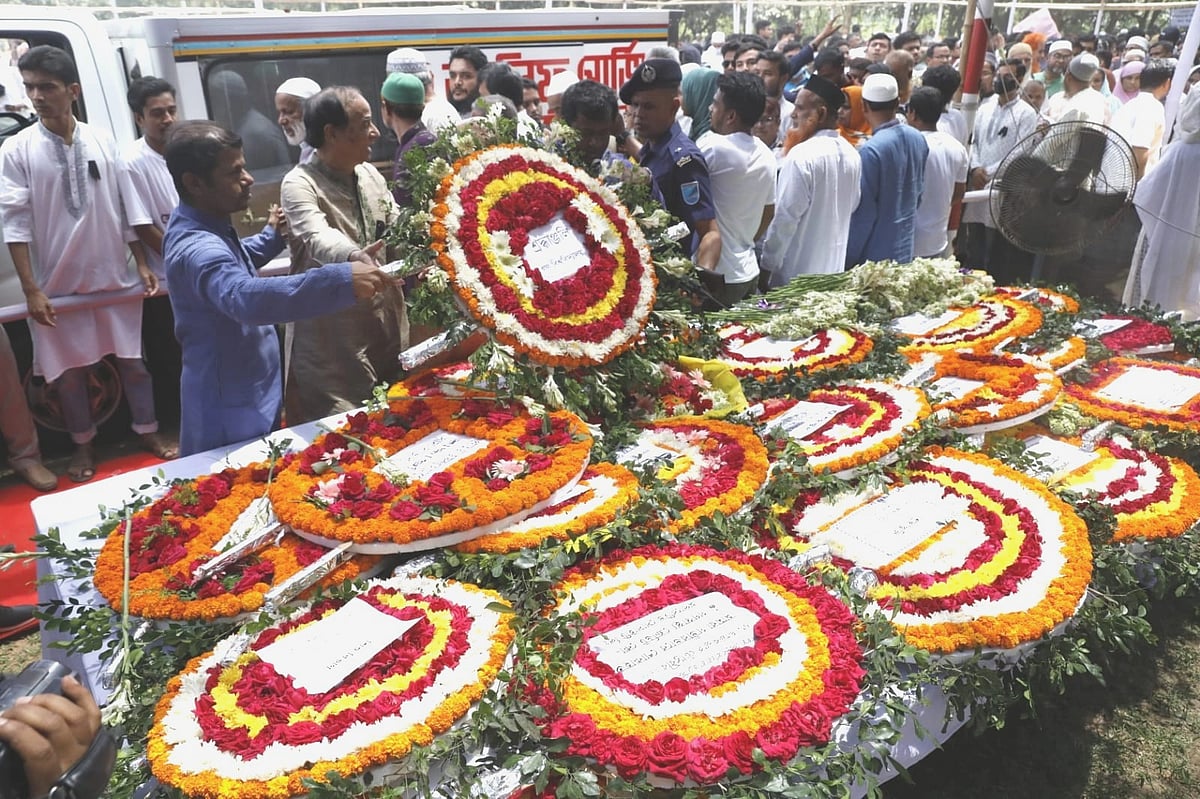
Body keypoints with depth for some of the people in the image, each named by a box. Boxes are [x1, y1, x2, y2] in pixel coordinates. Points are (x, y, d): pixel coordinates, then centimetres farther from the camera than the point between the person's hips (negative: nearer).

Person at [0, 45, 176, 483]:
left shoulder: (102, 141, 0)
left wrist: (142, 264, 5)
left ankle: (148, 431, 29)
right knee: (70, 370, 10)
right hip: (58, 284, -1)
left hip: (114, 278, 1)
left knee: (132, 360, 11)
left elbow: (125, 209, 6)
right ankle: (83, 445, 28)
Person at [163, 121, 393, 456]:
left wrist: (275, 235, 19)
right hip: (231, 411, -10)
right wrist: (342, 280, -58)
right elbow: (247, 297, -51)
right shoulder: (196, 248, -29)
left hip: (251, 394, 10)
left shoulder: (205, 228, 5)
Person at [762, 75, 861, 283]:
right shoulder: (851, 153, 5)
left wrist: (768, 263, -10)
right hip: (835, 266, 7)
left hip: (797, 271, -7)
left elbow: (785, 217, -18)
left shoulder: (802, 155, -18)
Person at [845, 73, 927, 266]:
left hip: (875, 256, -7)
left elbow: (863, 211, -18)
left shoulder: (870, 151, -21)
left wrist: (849, 258, -10)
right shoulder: (918, 139, 2)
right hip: (905, 250, 7)